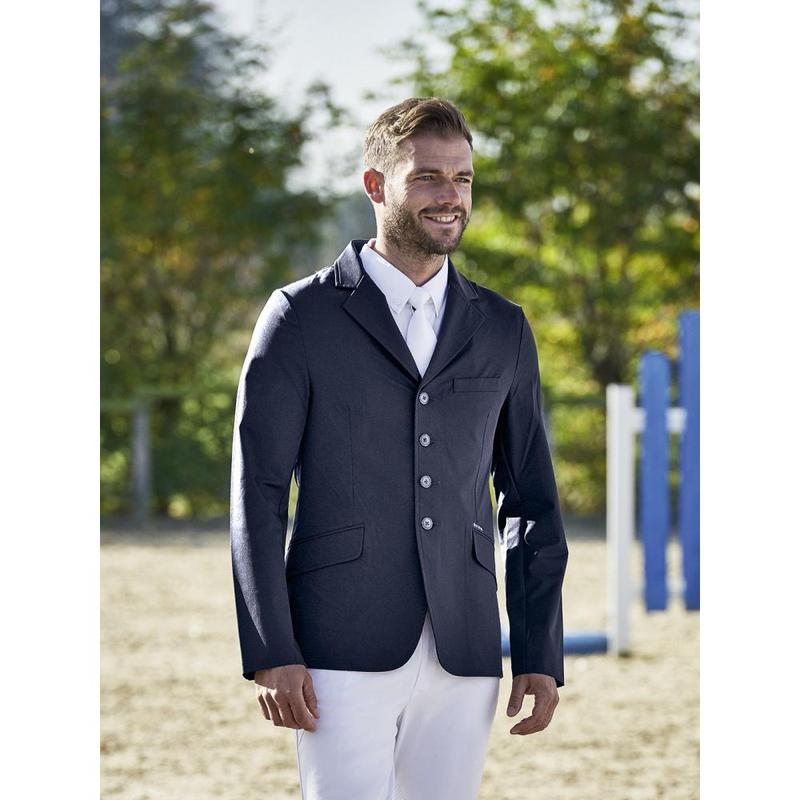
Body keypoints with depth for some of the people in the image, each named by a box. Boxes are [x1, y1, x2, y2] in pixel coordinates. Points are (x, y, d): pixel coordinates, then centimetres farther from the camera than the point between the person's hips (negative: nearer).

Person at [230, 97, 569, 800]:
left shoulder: (503, 330, 13)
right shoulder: (302, 316, 2)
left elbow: (532, 503, 15)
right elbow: (257, 492, -2)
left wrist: (541, 656, 7)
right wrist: (270, 655, -10)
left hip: (464, 656, 4)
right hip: (343, 651, -3)